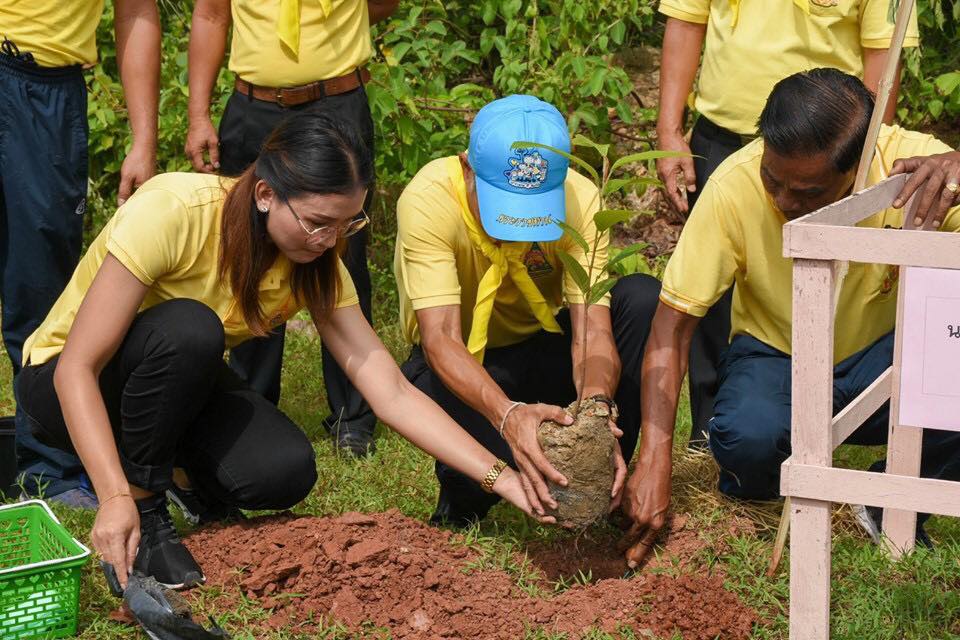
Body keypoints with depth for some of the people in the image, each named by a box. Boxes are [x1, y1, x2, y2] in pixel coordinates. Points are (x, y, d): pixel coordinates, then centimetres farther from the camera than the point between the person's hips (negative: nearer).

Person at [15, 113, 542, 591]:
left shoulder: (317, 265, -14)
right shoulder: (172, 214, -32)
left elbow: (392, 393, -15)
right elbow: (76, 368, -31)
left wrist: (501, 478, -25)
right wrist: (116, 498, -41)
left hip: (178, 384, 5)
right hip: (62, 386, -5)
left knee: (285, 472, -24)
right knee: (189, 328, -35)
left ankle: (169, 465, 8)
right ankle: (143, 513, -16)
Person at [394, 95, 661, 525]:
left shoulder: (579, 199, -23)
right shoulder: (428, 200, -30)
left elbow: (592, 332, -29)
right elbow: (440, 337, -38)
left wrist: (596, 405, -52)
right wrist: (508, 414, -56)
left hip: (546, 349, 3)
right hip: (464, 367, -3)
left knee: (644, 299, -25)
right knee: (427, 387, -39)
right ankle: (464, 497, -3)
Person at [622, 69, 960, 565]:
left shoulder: (910, 163, -23)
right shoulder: (736, 185, -25)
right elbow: (672, 325, -20)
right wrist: (653, 463, -29)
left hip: (879, 357, 1)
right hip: (774, 355, -1)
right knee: (748, 436, -35)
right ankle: (753, 488, 5)